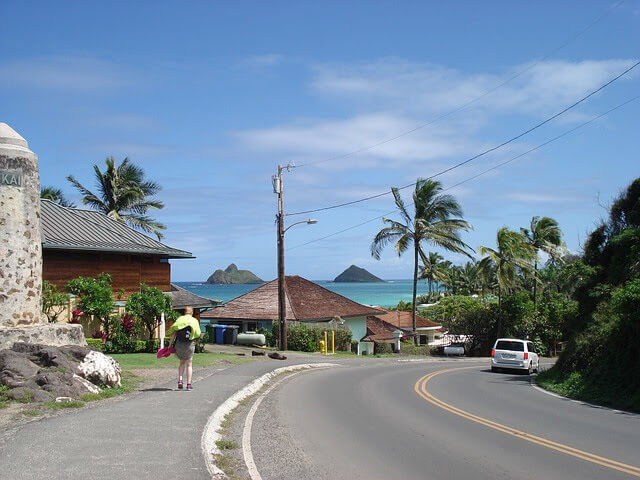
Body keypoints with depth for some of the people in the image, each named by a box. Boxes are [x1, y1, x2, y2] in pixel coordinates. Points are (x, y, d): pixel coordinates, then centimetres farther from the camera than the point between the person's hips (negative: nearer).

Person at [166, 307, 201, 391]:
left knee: (182, 363, 17)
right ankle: (188, 384, 2)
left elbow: (174, 332, -2)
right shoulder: (195, 321, 3)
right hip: (190, 344, -1)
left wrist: (171, 343, 1)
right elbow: (198, 334, -3)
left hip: (179, 344, 1)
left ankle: (180, 381, 1)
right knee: (189, 364, 7)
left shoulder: (179, 319, 5)